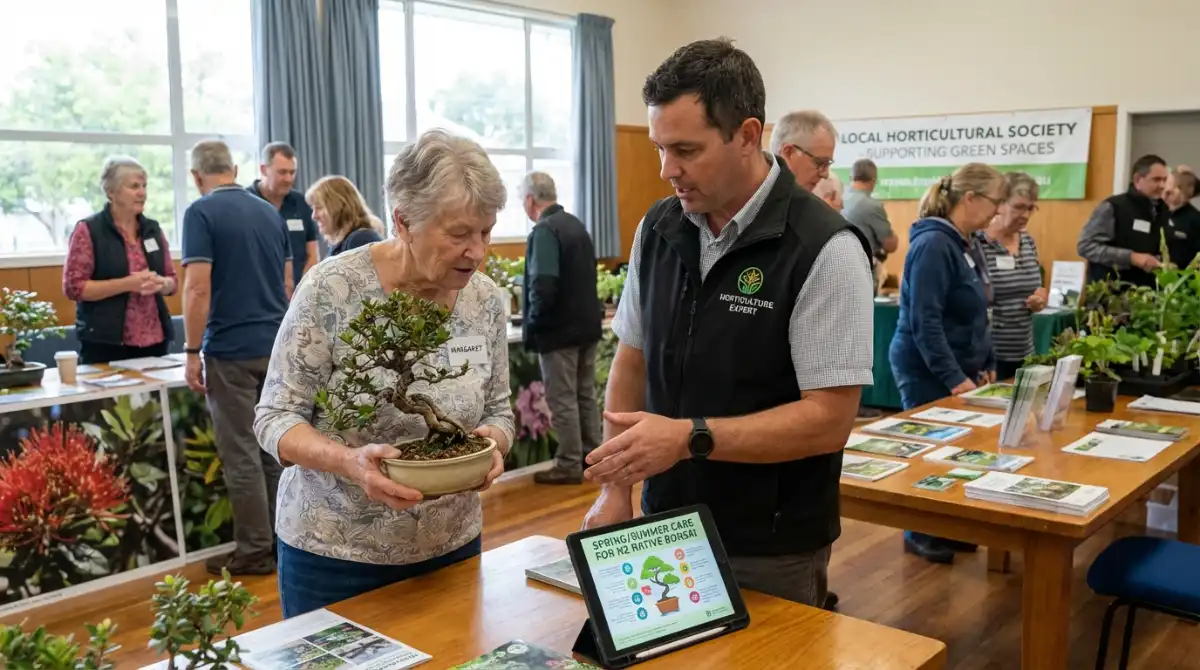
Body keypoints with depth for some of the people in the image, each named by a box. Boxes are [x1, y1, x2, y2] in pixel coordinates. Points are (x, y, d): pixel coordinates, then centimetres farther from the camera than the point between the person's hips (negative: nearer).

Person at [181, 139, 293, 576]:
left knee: (241, 453, 1)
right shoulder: (270, 213, 11)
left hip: (231, 350, -6)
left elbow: (198, 289, -16)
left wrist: (193, 352, -10)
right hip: (276, 346, 6)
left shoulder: (201, 213, -8)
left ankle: (255, 551, 8)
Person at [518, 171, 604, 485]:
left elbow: (543, 285, -27)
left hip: (559, 329, -9)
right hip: (586, 324, 9)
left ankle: (569, 465, 8)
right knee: (586, 394, 16)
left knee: (562, 400, 1)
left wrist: (533, 321, -13)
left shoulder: (544, 231, -18)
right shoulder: (577, 225, 10)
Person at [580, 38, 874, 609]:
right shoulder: (657, 229, 0)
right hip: (664, 530, 6)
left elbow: (829, 419, -19)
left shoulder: (824, 250, -18)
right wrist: (614, 487, 0)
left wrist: (690, 438, -26)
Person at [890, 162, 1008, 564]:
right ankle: (920, 532, 18)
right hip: (928, 371, -9)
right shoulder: (933, 244, -20)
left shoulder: (965, 244, 9)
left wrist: (987, 364, 14)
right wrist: (954, 378, -25)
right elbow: (924, 322, -25)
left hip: (960, 366, 9)